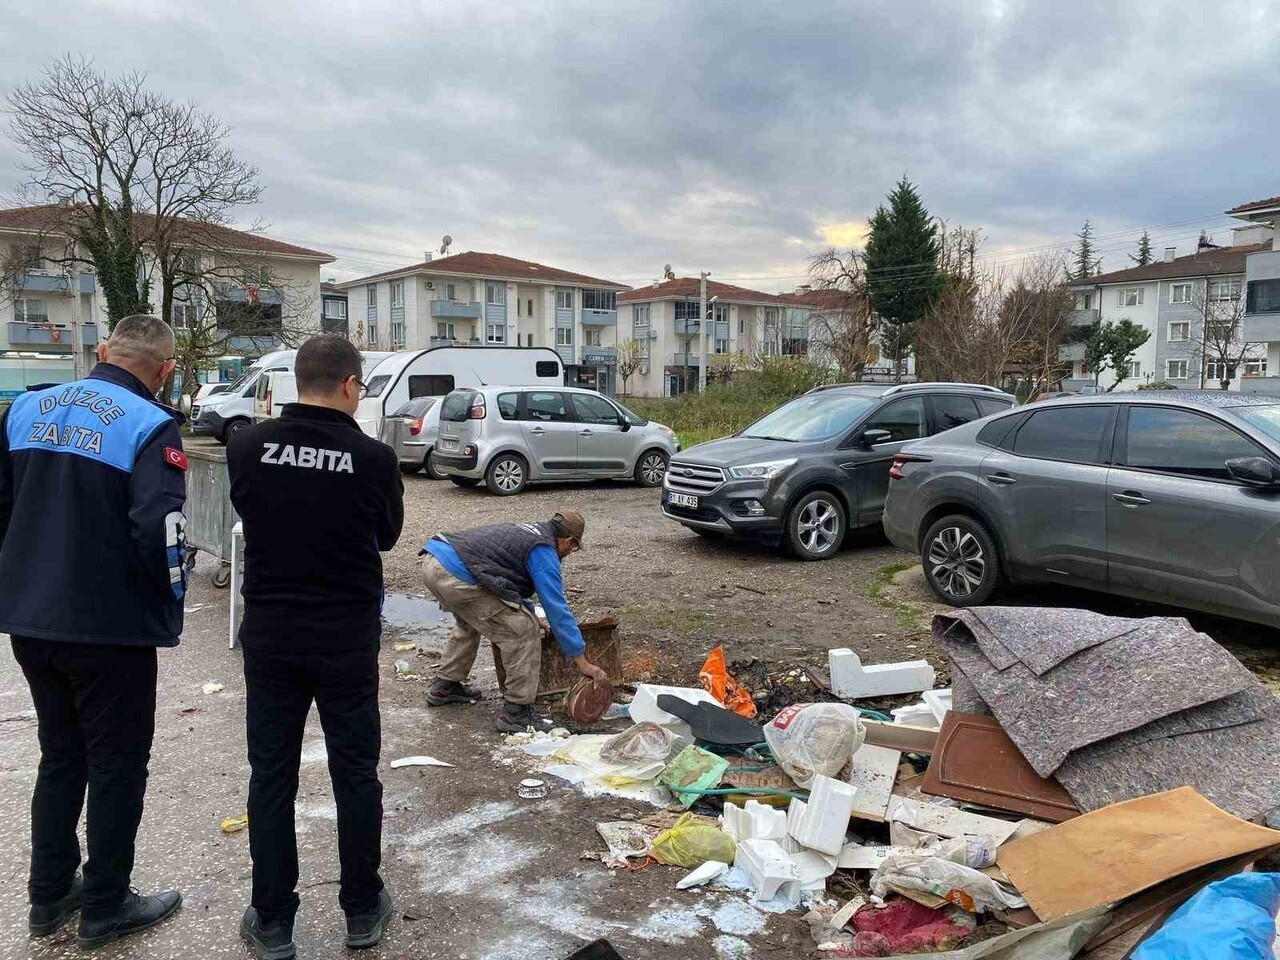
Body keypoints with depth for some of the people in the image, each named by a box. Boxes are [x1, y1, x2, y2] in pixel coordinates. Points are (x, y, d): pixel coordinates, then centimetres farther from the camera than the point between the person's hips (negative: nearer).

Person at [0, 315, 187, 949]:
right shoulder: (150, 426, -16)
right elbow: (159, 529, -25)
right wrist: (172, 596, -8)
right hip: (109, 627, -6)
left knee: (60, 757, 23)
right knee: (117, 766, 11)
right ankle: (106, 909, 23)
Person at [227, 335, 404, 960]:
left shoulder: (247, 446, -10)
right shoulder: (375, 458, -15)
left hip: (269, 634, 2)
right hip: (347, 639, -1)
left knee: (271, 776, 14)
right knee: (355, 774, 13)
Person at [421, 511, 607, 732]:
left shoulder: (524, 531, 26)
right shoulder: (543, 551, -1)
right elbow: (557, 609, -5)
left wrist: (528, 613, 56)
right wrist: (582, 663, 0)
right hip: (456, 576, -10)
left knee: (470, 622, 35)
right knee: (524, 631, -3)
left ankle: (445, 686, 43)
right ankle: (515, 712, 4)